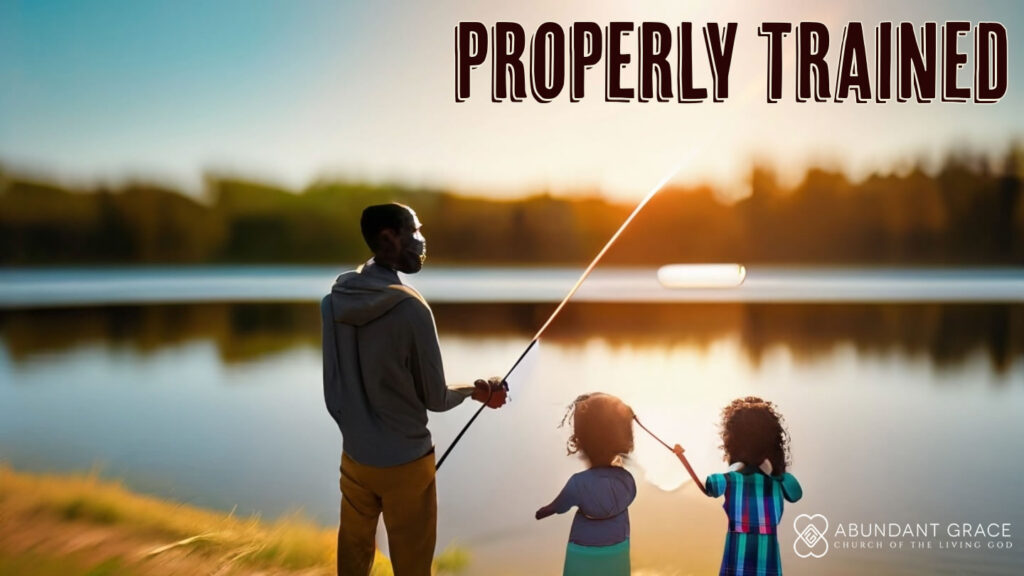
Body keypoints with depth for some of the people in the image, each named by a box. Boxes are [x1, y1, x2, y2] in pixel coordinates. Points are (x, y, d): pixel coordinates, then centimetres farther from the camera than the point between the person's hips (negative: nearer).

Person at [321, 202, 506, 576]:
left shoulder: (334, 301, -5)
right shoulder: (410, 308, -21)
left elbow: (332, 390, 4)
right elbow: (435, 399, -11)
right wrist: (475, 390, 7)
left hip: (354, 456, 6)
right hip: (405, 462, -5)